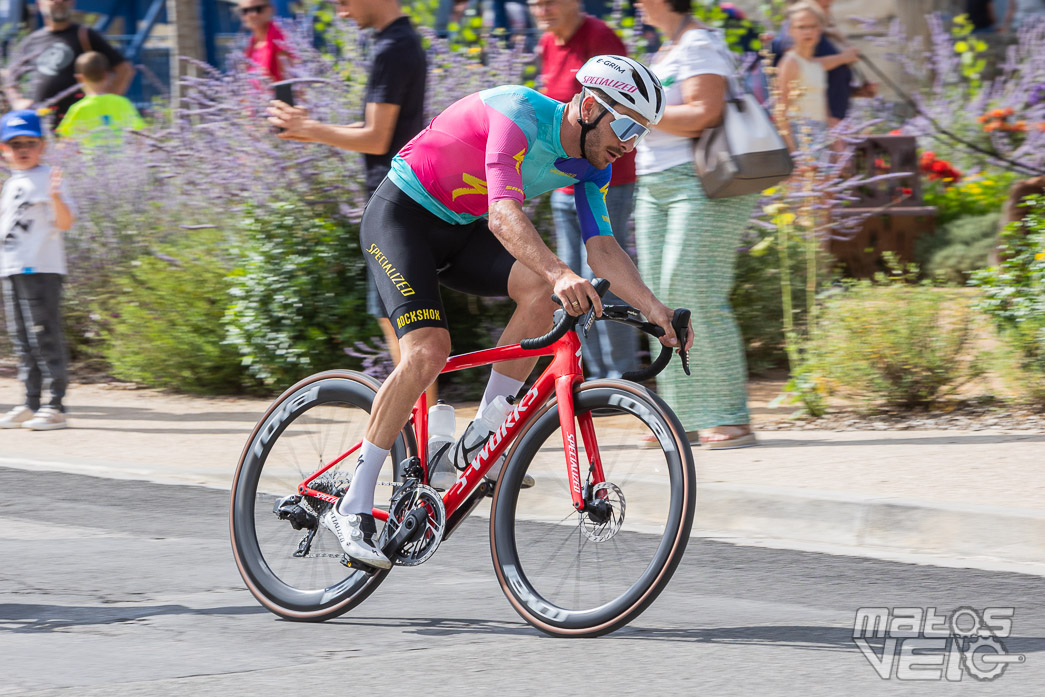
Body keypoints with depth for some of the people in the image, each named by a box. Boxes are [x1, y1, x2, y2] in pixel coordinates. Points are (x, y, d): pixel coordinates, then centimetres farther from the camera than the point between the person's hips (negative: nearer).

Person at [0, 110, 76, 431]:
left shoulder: (47, 179, -6)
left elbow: (65, 222, -16)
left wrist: (56, 197, -32)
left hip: (41, 269, -9)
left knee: (45, 337, -9)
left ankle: (56, 406, -8)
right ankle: (31, 403, 18)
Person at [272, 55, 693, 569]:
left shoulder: (590, 166, -4)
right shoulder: (520, 115, -29)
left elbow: (603, 247, -8)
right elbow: (504, 217, -41)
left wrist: (654, 309, -23)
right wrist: (560, 273, -56)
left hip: (462, 230, 7)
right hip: (401, 217, -7)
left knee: (540, 289, -21)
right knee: (427, 351, -24)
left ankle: (481, 439, -8)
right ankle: (353, 507, -16)